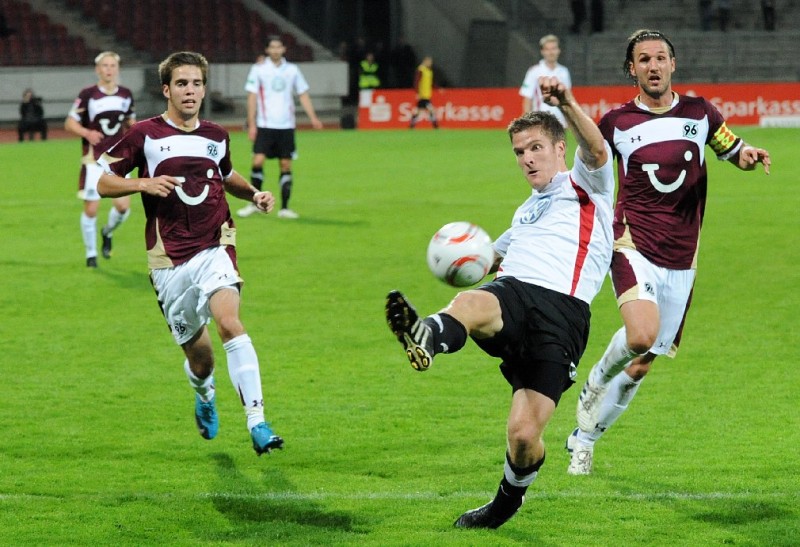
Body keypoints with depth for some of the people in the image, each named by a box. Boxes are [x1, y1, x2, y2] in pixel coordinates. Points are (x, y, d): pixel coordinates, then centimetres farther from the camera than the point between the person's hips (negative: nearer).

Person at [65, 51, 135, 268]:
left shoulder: (126, 95, 5)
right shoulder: (87, 95, -8)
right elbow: (69, 123, -7)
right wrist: (87, 133, -25)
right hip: (94, 160, -3)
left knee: (123, 205, -7)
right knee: (91, 208, -4)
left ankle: (108, 233, 27)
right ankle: (91, 254, 13)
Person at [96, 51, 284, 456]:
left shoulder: (216, 137, 11)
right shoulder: (145, 135, -1)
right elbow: (102, 182, 3)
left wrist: (253, 194, 13)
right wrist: (144, 184, -15)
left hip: (214, 248, 1)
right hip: (169, 261, -1)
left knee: (229, 322, -27)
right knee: (199, 358, 5)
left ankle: (257, 423, -30)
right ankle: (204, 393, 44)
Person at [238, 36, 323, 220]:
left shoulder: (292, 70, 8)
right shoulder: (258, 70, 1)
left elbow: (303, 95, 11)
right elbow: (252, 98, 0)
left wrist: (313, 117, -2)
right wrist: (251, 124, -7)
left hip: (286, 126, 2)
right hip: (264, 126, -2)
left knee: (286, 165, 1)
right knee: (258, 161, -12)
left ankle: (284, 208, 6)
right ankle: (254, 203, 1)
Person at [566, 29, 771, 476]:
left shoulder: (700, 113, 5)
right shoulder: (616, 123, 0)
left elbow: (734, 152, 18)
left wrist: (749, 155, -5)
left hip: (681, 261, 3)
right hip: (633, 246, -3)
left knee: (641, 364, 6)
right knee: (641, 334, -30)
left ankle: (584, 439, 25)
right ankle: (595, 383, 1)